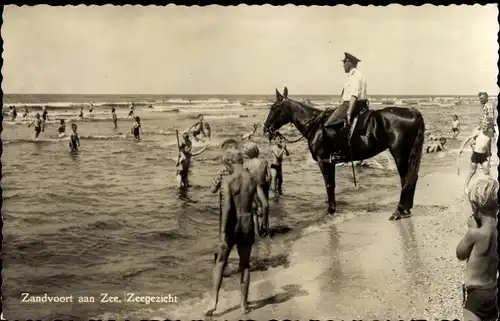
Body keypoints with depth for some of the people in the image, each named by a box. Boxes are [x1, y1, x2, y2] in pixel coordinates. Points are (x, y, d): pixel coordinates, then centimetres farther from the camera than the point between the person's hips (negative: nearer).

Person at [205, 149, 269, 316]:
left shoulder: (228, 180, -11)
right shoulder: (253, 180, 1)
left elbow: (227, 207, -19)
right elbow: (265, 204, -4)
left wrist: (222, 232, -18)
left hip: (232, 224, -3)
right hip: (248, 223, 3)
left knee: (220, 262, 13)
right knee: (245, 264, 17)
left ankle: (214, 302, 6)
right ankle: (243, 304, 22)